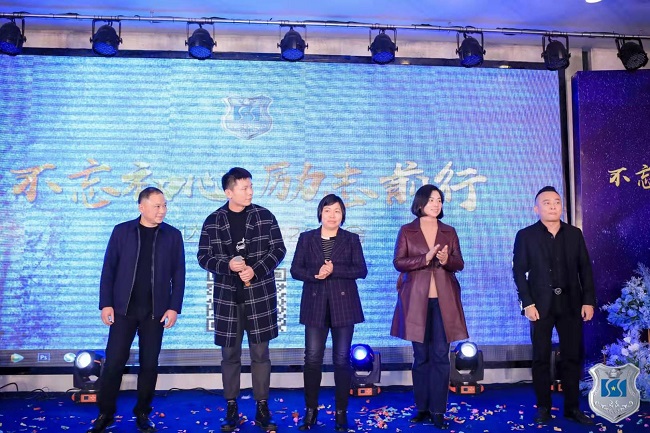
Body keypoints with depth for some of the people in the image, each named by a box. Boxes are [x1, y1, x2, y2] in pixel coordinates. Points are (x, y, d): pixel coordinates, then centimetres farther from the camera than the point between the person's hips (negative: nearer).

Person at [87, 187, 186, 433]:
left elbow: (179, 274, 2)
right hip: (124, 308, 0)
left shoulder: (173, 235, 2)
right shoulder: (122, 231, 2)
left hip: (155, 311, 1)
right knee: (114, 362, 2)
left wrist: (174, 307, -4)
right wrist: (106, 303, -4)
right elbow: (109, 269, 2)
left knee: (149, 364, 7)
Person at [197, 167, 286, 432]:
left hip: (260, 295, 0)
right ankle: (231, 408, 22)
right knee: (230, 355, 9)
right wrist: (228, 265, -18)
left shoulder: (265, 217, 0)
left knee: (260, 354, 6)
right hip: (227, 296, 1)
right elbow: (203, 257, 1)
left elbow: (278, 249, -1)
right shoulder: (213, 221, 1)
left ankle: (262, 408, 17)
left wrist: (255, 270, -15)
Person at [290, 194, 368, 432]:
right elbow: (295, 270, 2)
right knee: (312, 358, 0)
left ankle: (341, 412, 14)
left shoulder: (351, 239, 6)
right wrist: (315, 274, -16)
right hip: (315, 305, 1)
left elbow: (361, 270, -3)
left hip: (343, 304, 0)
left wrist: (334, 270, -16)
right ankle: (310, 409, 16)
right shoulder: (306, 238, 7)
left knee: (342, 359, 3)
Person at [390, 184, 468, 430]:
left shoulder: (449, 232, 11)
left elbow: (459, 264, 8)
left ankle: (438, 411, 7)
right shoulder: (407, 231, 3)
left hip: (443, 301, 2)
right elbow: (398, 262, -5)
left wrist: (447, 260, -15)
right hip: (417, 300, -1)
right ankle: (422, 408, 16)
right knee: (421, 357, 6)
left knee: (440, 356, 0)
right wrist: (425, 258, -17)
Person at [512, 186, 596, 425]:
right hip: (541, 305, -2)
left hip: (571, 304, 3)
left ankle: (572, 407, 19)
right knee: (541, 358, 4)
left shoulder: (575, 234, 8)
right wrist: (528, 303, -12)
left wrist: (588, 300, 0)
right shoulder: (526, 235, 0)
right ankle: (543, 407, 15)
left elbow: (585, 269, 8)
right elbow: (519, 271, -4)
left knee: (573, 357, 7)